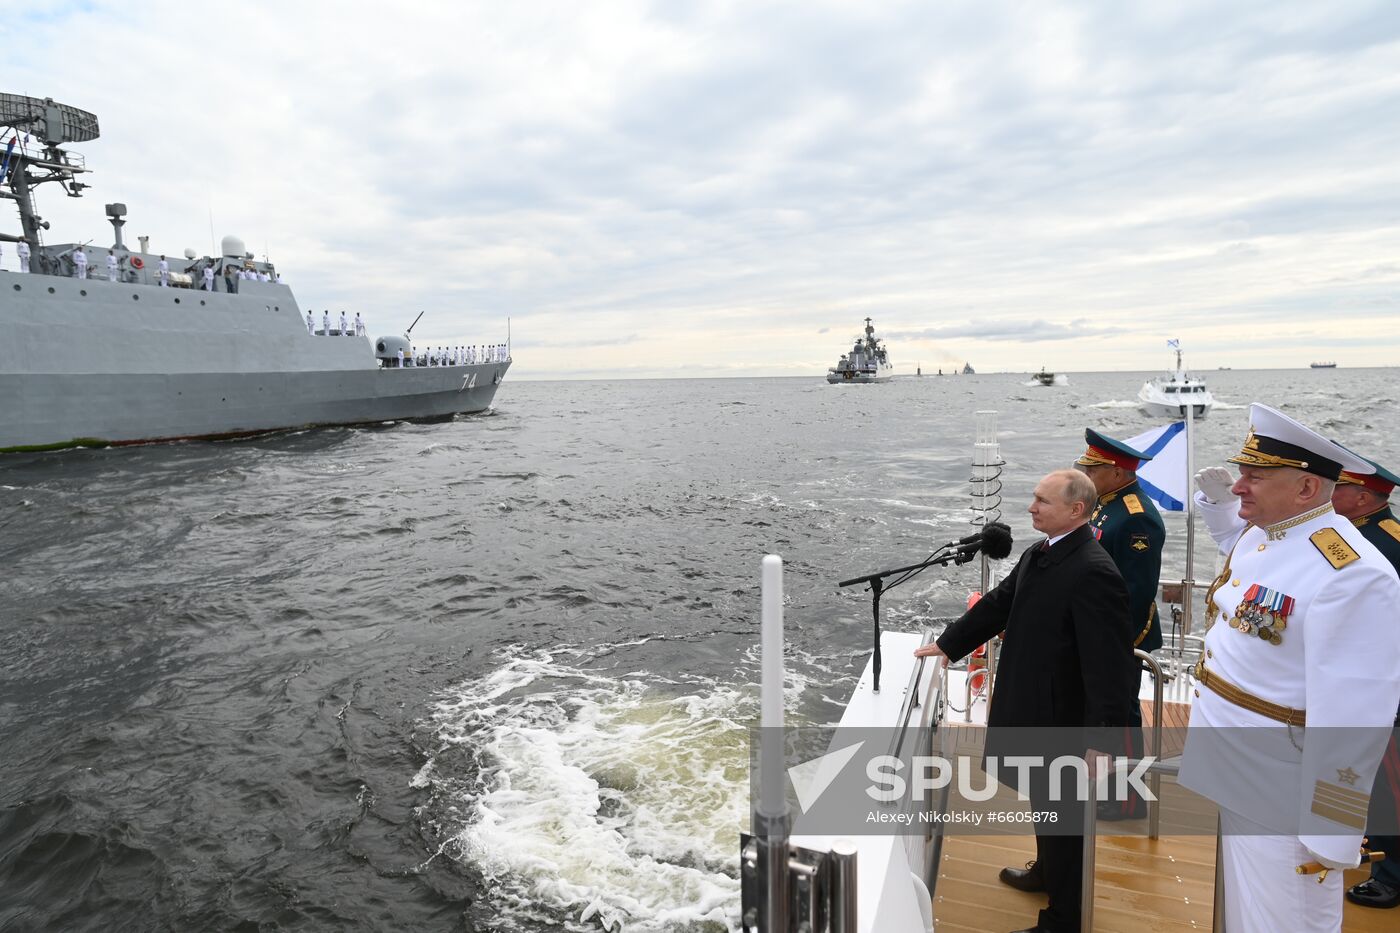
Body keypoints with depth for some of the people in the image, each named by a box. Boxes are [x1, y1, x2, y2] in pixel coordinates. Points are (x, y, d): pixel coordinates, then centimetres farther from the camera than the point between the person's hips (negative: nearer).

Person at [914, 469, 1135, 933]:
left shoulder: (1094, 572, -25)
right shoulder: (1037, 554, 3)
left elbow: (1109, 663, -27)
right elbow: (998, 604, 15)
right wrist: (948, 644, 17)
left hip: (1062, 721, -8)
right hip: (1034, 710, 9)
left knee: (1061, 815, 9)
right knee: (1044, 804, 28)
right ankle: (1046, 872, 51)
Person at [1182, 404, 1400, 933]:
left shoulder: (1351, 574, -25)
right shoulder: (1259, 534, 2)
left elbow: (1351, 720, -24)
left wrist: (1328, 834, -20)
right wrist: (1216, 499, 11)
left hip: (1280, 800, -8)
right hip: (1235, 773, 8)